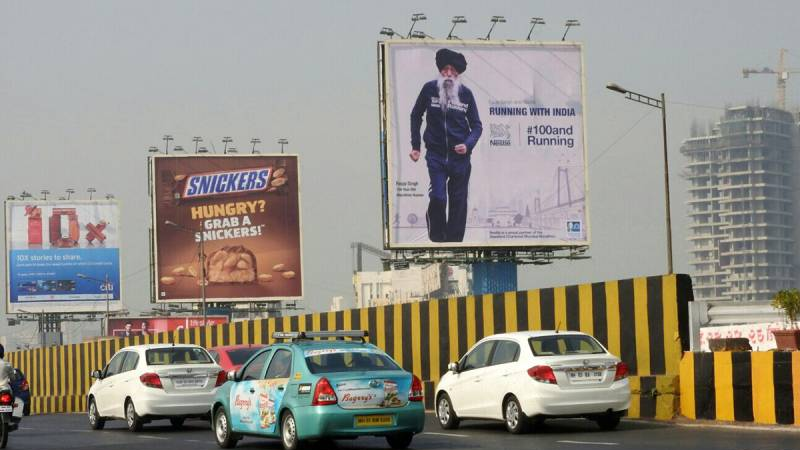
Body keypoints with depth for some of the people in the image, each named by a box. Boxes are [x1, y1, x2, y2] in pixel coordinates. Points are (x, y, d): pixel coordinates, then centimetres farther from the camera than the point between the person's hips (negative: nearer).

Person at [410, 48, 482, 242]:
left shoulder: (466, 93, -1)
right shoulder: (429, 88, -3)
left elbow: (477, 125, 6)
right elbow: (416, 115, 11)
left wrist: (468, 145, -12)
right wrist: (415, 145, 8)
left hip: (460, 155, 1)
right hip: (436, 155, -1)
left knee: (458, 202, 6)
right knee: (437, 197, -14)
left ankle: (454, 242, 17)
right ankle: (436, 240, 3)